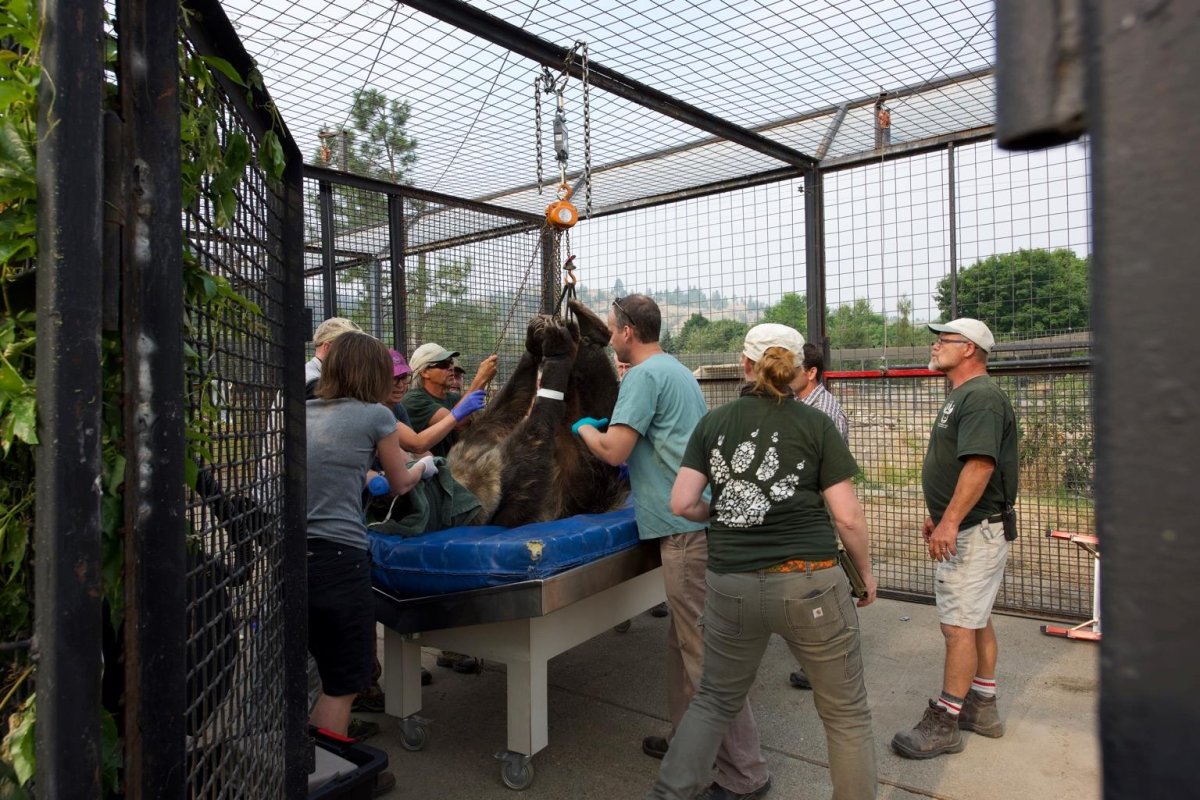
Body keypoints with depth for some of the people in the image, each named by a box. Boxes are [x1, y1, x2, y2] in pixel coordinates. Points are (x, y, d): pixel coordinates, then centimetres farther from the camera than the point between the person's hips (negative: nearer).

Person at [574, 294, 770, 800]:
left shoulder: (645, 375, -10)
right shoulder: (676, 370, 19)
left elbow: (613, 451, -14)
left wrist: (583, 428, 5)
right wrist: (615, 435, 25)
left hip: (686, 526, -10)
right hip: (698, 517, 10)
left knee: (704, 650, -3)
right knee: (684, 638, 19)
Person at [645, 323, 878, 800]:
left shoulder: (713, 423, 5)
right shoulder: (816, 424, -2)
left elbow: (682, 504, 0)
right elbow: (847, 516, -4)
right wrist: (866, 572, 11)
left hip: (730, 586, 3)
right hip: (809, 584, -3)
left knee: (715, 698, 22)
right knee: (847, 714, 15)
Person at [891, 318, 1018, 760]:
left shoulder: (981, 397, -18)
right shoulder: (962, 396, 17)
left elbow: (980, 463, -28)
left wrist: (949, 522, -30)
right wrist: (938, 516, 23)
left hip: (973, 530, -11)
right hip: (965, 529, 11)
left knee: (959, 625, -5)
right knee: (976, 620, 18)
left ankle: (944, 723, 4)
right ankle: (982, 707, 30)